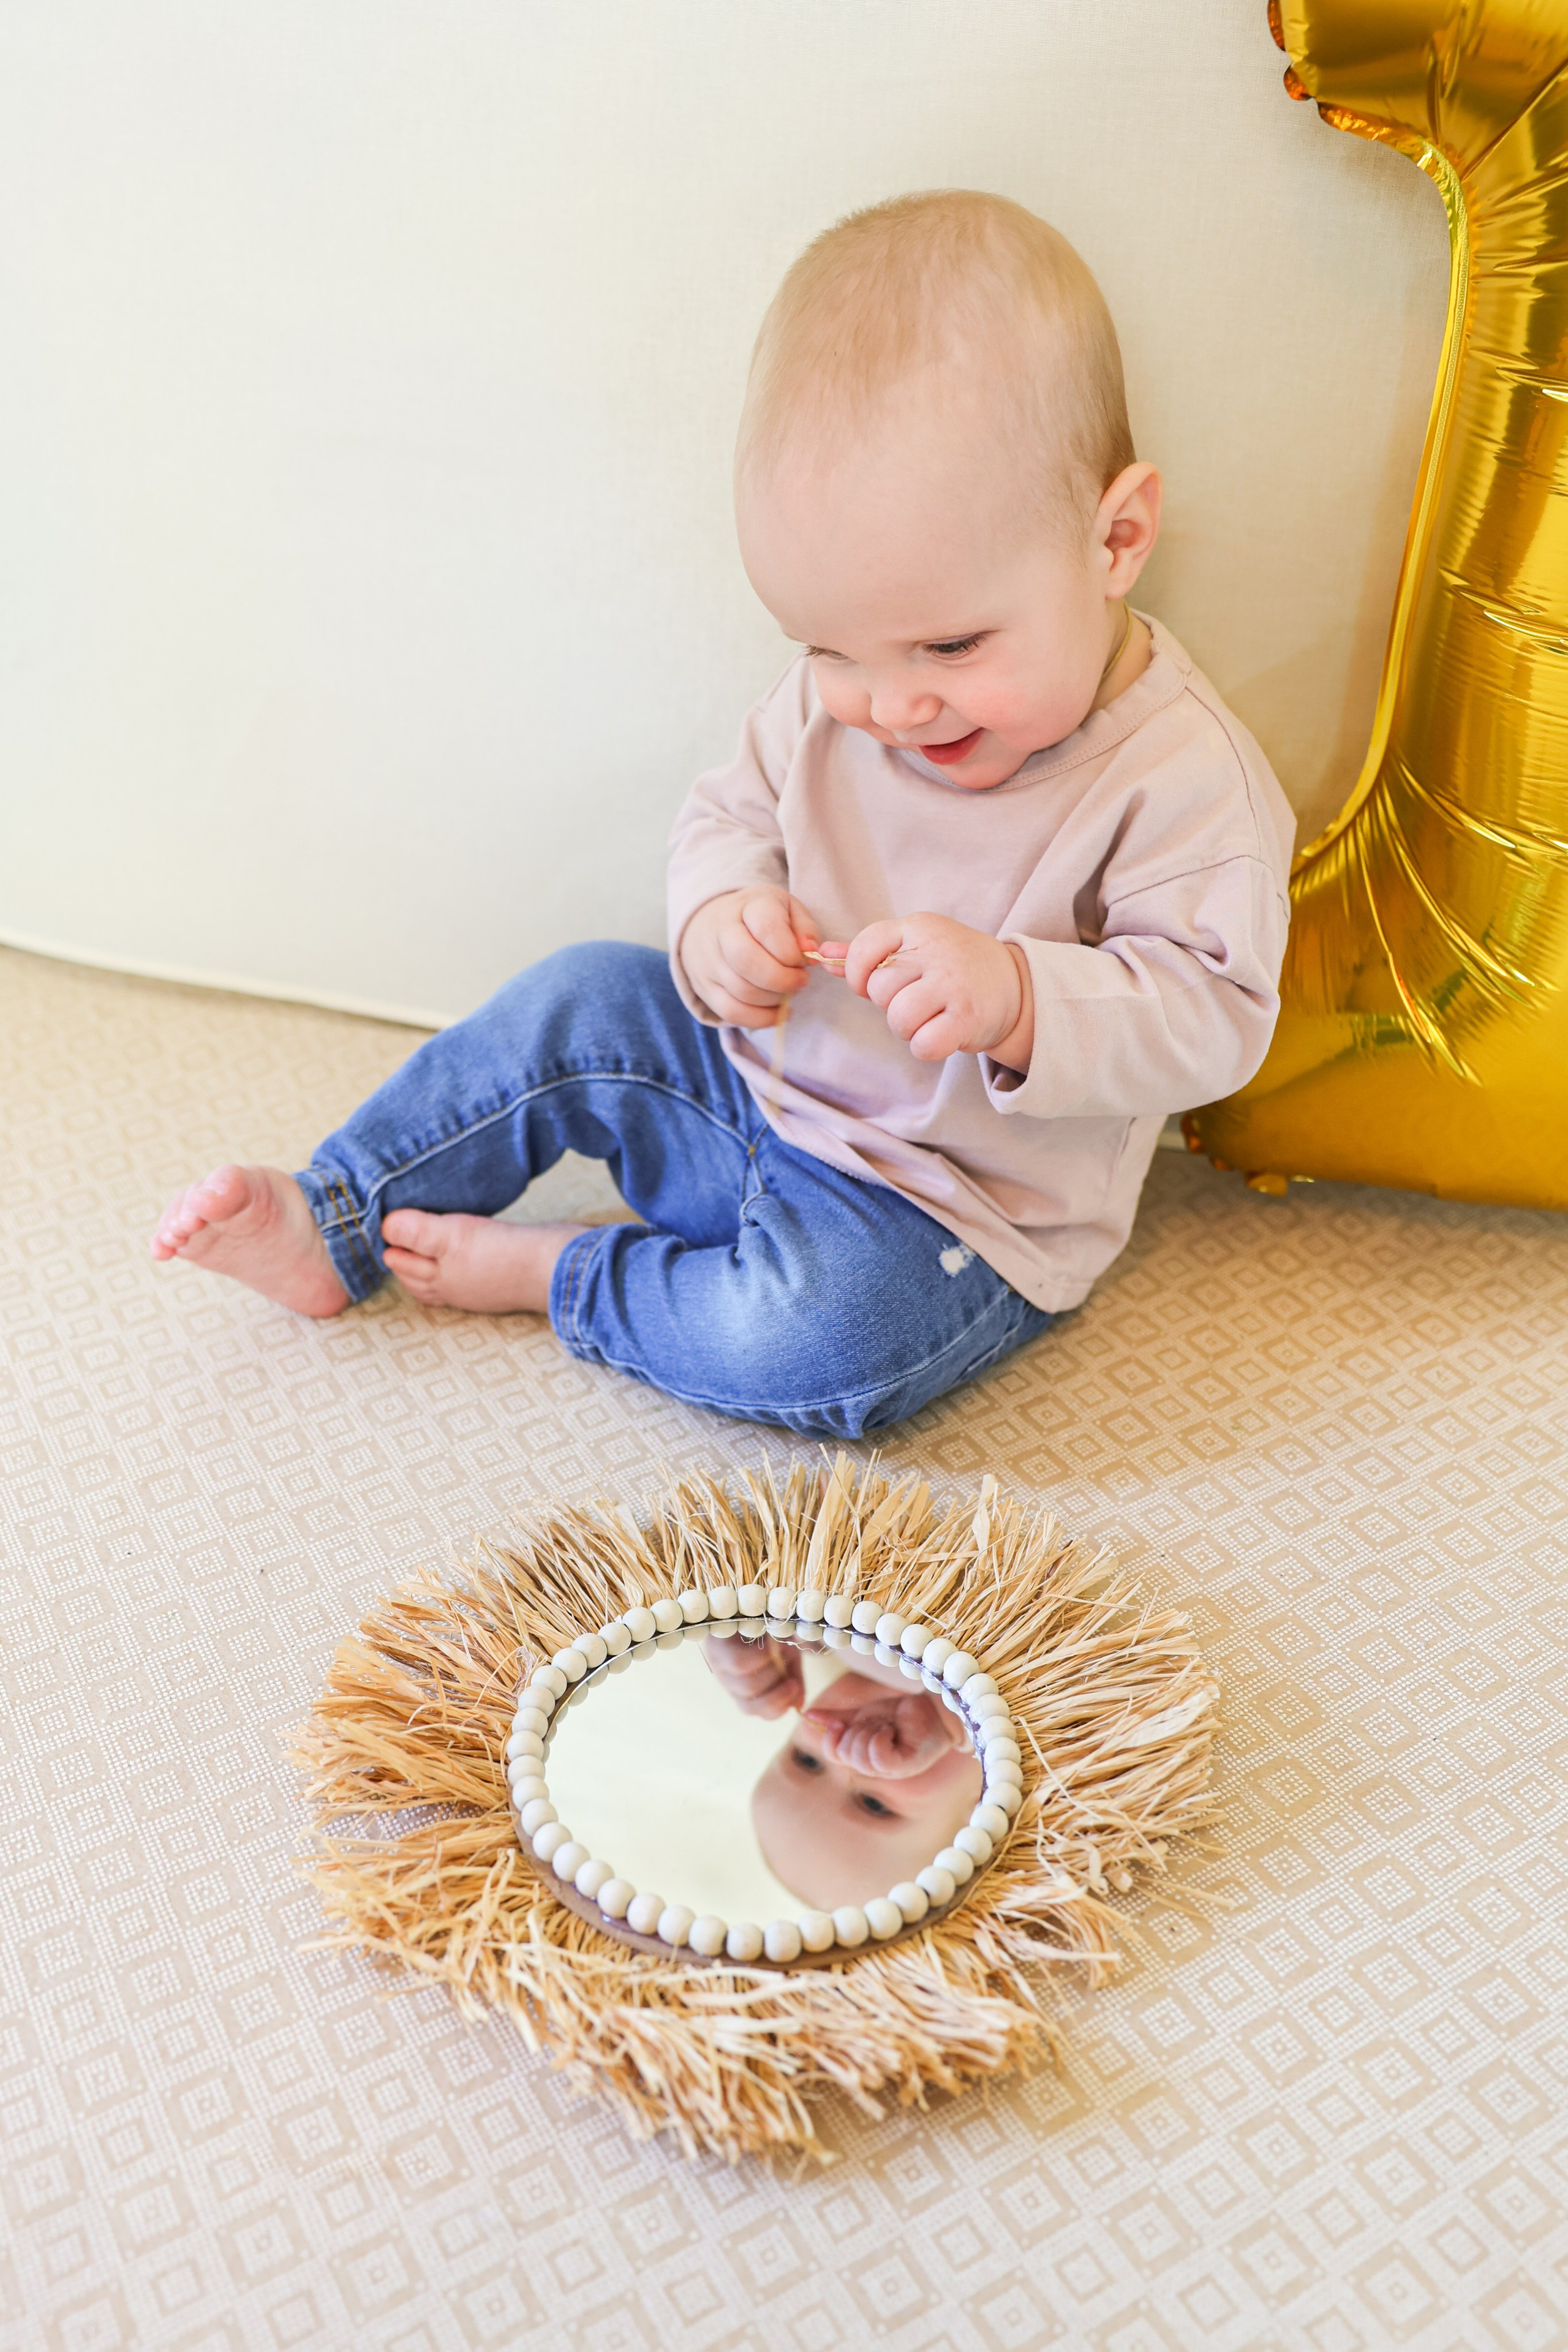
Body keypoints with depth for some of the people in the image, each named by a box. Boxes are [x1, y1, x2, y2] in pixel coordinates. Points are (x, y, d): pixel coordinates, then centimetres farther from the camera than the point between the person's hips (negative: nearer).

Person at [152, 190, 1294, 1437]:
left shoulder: (1183, 772, -23)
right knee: (577, 1005, 0)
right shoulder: (837, 696, -6)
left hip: (949, 1214, -6)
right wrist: (719, 918, -17)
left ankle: (556, 1276, -6)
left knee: (820, 1333, -32)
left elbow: (1211, 1016, -24)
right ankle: (330, 1224, 13)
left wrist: (1019, 999, -41)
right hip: (763, 1081, 6)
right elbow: (730, 813, 7)